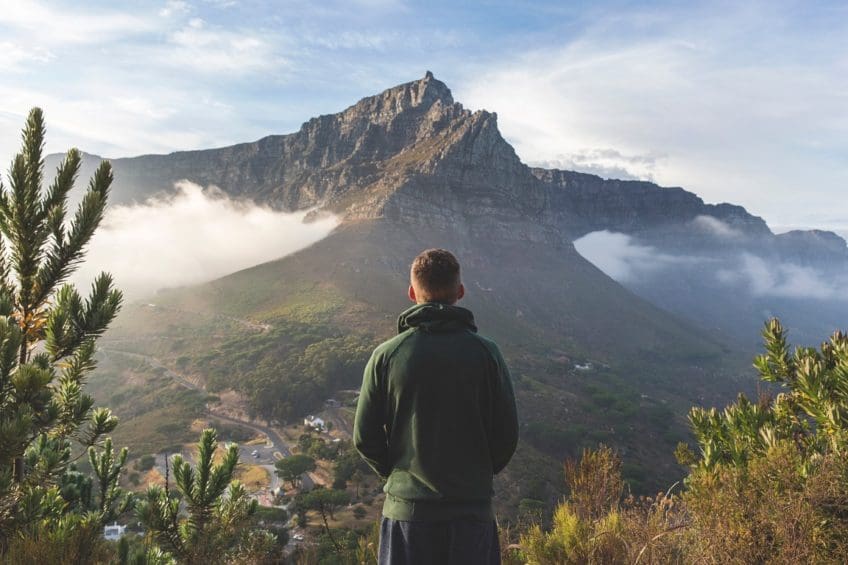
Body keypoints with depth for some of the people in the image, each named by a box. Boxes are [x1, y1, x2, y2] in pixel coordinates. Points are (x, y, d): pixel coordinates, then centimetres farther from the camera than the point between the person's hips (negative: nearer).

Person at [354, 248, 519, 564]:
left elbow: (364, 437, -3)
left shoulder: (386, 355, -8)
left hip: (406, 506, 0)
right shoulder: (485, 353, -8)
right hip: (472, 506, 0)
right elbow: (507, 433, -3)